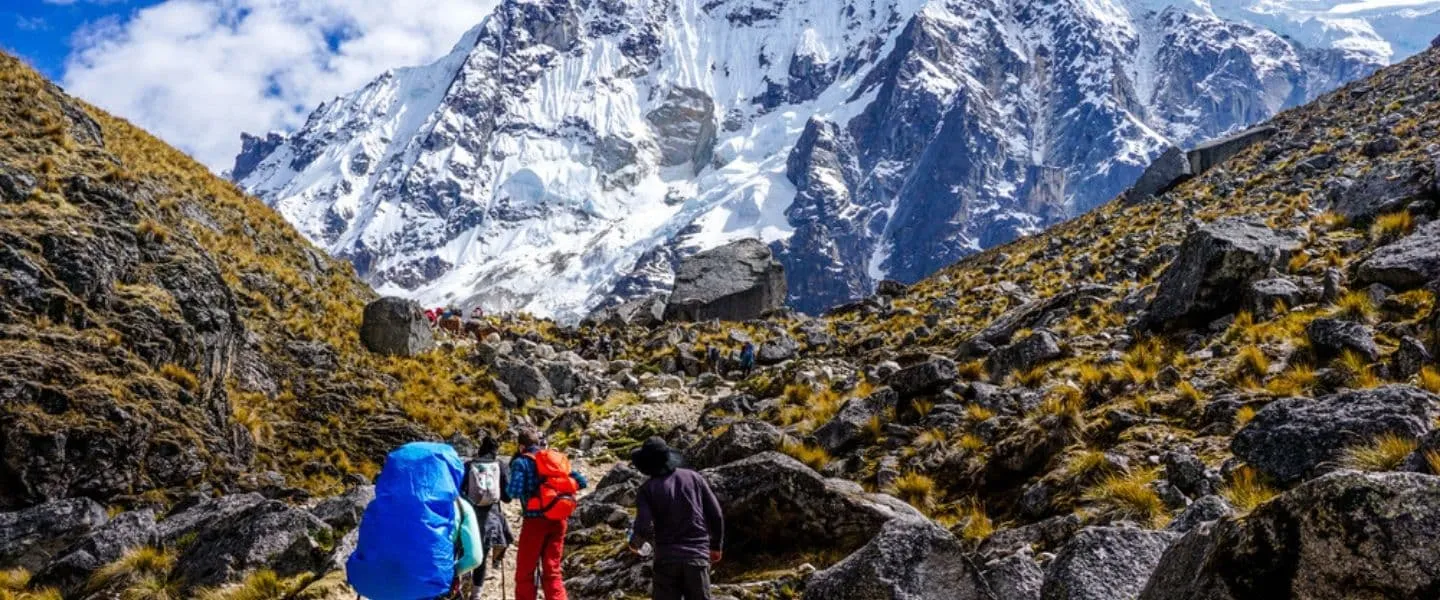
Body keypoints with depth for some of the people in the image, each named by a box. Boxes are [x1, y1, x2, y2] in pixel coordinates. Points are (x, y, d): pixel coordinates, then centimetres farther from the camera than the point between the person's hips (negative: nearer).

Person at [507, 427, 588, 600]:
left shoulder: (521, 462, -4)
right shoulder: (559, 458, 10)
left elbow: (514, 492, -16)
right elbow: (582, 482, 6)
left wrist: (508, 488, 5)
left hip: (536, 520, -4)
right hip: (559, 520, 4)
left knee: (525, 571, 8)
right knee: (553, 570, 12)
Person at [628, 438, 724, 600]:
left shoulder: (647, 489, -3)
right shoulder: (693, 477, 4)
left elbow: (644, 529, -13)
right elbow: (715, 514, 3)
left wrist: (635, 543, 9)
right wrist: (717, 545, 16)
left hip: (667, 559, -2)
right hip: (697, 556, 2)